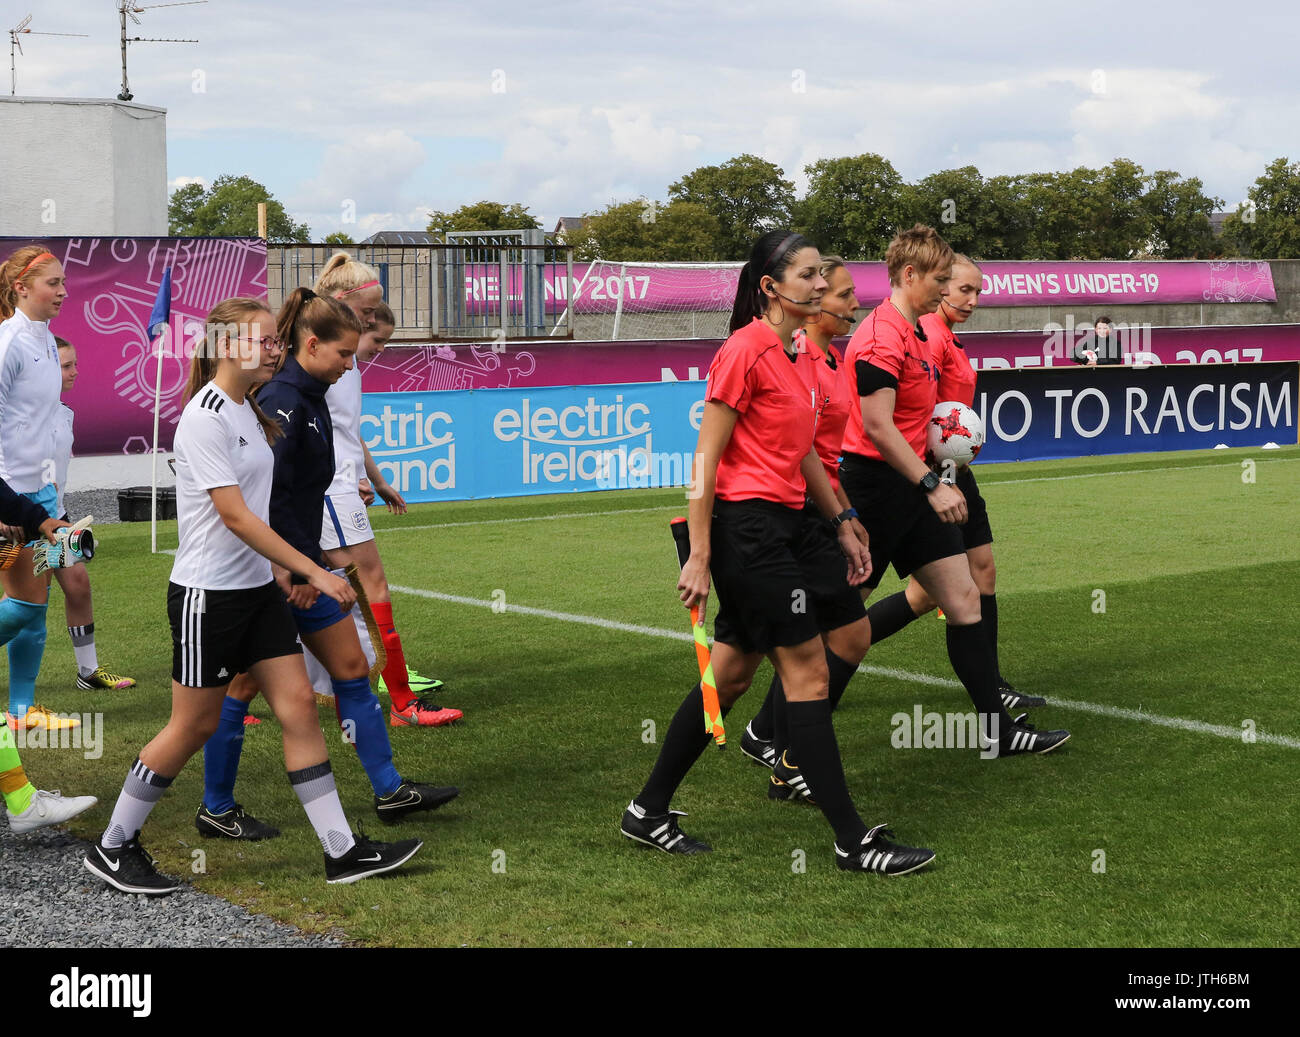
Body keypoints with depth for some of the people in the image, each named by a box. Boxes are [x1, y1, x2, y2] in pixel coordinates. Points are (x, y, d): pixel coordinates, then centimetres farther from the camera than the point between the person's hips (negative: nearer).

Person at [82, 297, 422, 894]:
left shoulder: (249, 411, 10)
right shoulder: (204, 418, -18)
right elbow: (235, 516, -23)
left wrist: (292, 570, 17)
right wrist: (312, 572, -23)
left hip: (257, 588, 8)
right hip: (208, 593, -8)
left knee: (298, 706, 3)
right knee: (194, 727, 1)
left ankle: (342, 852, 6)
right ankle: (112, 849, 17)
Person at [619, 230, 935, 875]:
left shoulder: (801, 356, 14)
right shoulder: (744, 351, -13)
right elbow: (706, 458, -14)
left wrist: (842, 525, 22)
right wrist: (699, 556, -17)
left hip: (784, 529, 9)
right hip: (746, 527, -9)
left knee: (730, 676, 12)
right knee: (807, 674, -6)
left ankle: (649, 812, 23)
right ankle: (852, 841, -1)